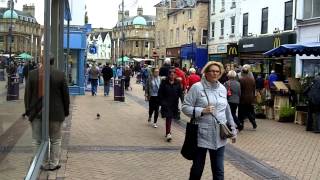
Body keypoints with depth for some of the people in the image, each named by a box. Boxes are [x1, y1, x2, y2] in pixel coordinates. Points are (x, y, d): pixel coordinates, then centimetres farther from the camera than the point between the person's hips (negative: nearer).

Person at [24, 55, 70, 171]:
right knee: (55, 140, 10)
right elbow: (65, 95, -2)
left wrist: (28, 110, 11)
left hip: (36, 113, 1)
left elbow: (27, 94, 1)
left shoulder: (32, 74, -4)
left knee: (37, 140, 11)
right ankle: (53, 164, 13)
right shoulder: (60, 74, -8)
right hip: (55, 113, -1)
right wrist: (66, 110, 10)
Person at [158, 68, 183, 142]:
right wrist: (162, 102, -8)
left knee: (170, 117, 13)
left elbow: (180, 93, -1)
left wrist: (182, 101, -14)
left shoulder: (177, 83, 1)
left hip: (174, 104, 3)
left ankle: (168, 132, 29)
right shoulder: (164, 82, -5)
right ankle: (168, 133, -14)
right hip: (166, 103, -3)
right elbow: (160, 93, -2)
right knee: (168, 117, -11)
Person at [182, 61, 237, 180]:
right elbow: (185, 107, -7)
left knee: (218, 170, 9)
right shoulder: (197, 87, -5)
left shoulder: (223, 89, 10)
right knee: (197, 168, 8)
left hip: (219, 136, 4)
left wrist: (233, 129, 18)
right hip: (201, 135, -4)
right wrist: (202, 111, -20)